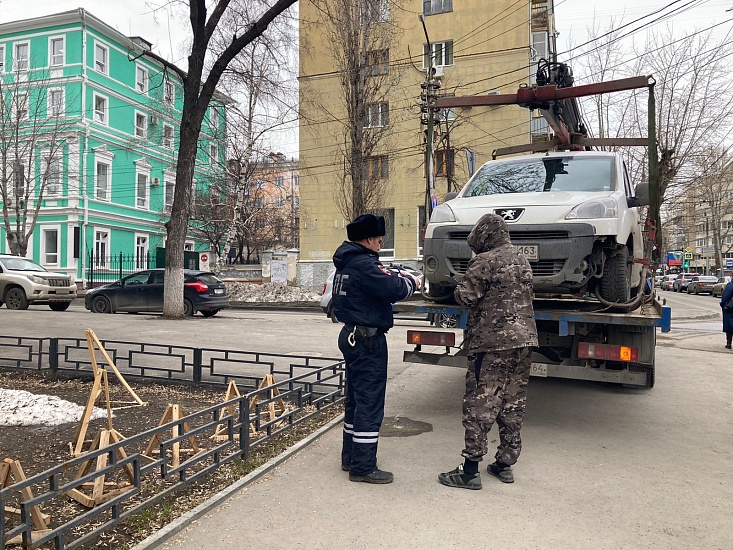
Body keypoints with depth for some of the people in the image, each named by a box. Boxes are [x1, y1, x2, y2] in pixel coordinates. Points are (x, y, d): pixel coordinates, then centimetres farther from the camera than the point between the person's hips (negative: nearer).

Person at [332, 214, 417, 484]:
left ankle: (350, 457, 30)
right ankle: (363, 467, 5)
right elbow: (394, 290, -24)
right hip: (368, 340, -11)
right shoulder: (363, 264, -19)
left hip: (352, 336, 11)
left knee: (355, 400, 18)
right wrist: (409, 280, -4)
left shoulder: (347, 263, 12)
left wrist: (386, 275, -2)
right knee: (369, 403, -3)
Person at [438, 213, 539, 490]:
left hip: (492, 342, -8)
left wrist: (458, 288, 7)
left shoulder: (485, 261, -11)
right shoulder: (522, 260, 15)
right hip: (524, 339, 8)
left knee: (480, 405, -3)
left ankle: (470, 470, 1)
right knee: (513, 403, 13)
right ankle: (505, 464, 23)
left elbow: (466, 297, -14)